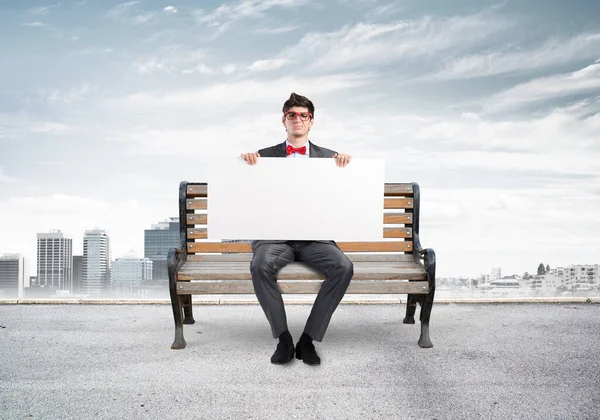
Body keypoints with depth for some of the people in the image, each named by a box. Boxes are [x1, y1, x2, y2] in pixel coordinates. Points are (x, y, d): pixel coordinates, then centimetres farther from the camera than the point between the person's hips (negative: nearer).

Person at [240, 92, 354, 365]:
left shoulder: (328, 157, 13)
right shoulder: (266, 156, 12)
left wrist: (345, 164, -13)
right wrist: (247, 163, -12)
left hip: (315, 236, 1)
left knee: (343, 267, -29)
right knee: (260, 265, -34)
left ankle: (308, 339, -15)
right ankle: (283, 338, -14)